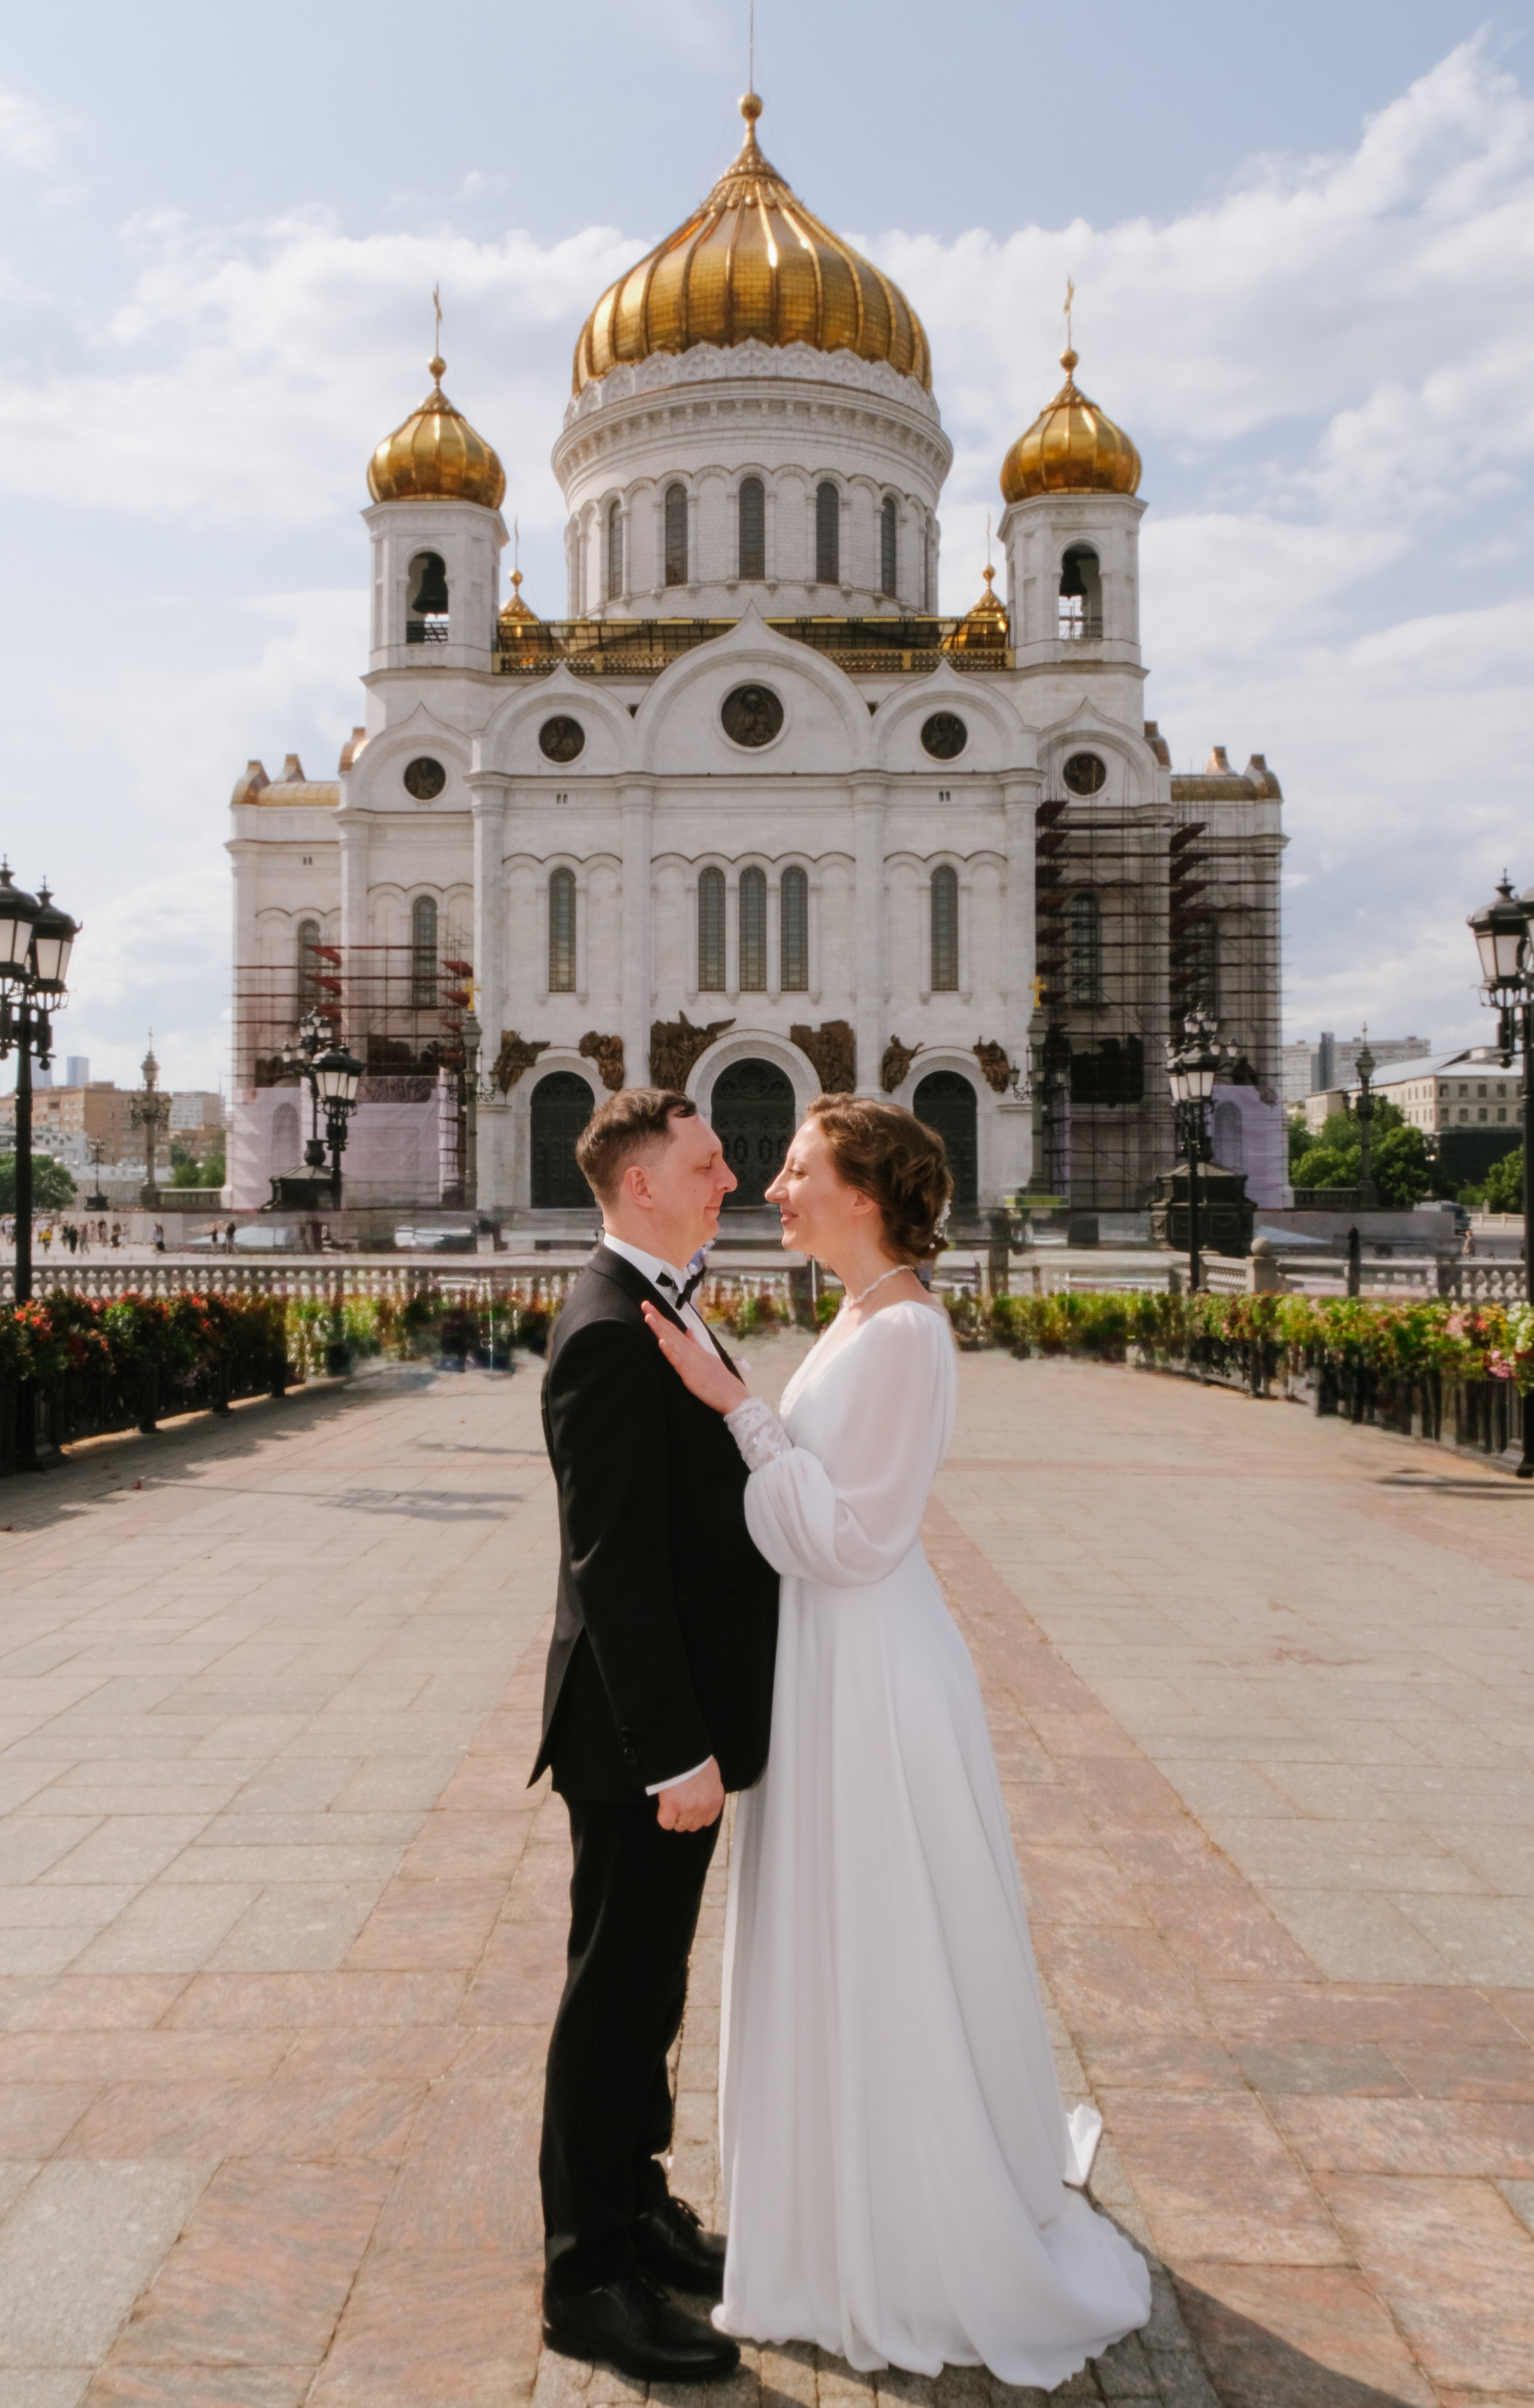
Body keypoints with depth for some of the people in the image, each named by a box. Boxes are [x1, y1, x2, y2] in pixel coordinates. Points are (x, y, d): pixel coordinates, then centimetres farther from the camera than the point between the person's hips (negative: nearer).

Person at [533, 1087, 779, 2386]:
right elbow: (615, 1570, -25)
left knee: (648, 1985, 22)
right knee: (620, 1994, 5)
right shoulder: (612, 1332, -22)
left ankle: (636, 2206, 39)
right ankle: (590, 2278, 22)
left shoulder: (661, 1310, 10)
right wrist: (676, 1755, -23)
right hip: (645, 1735, -10)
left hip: (685, 1715, 10)